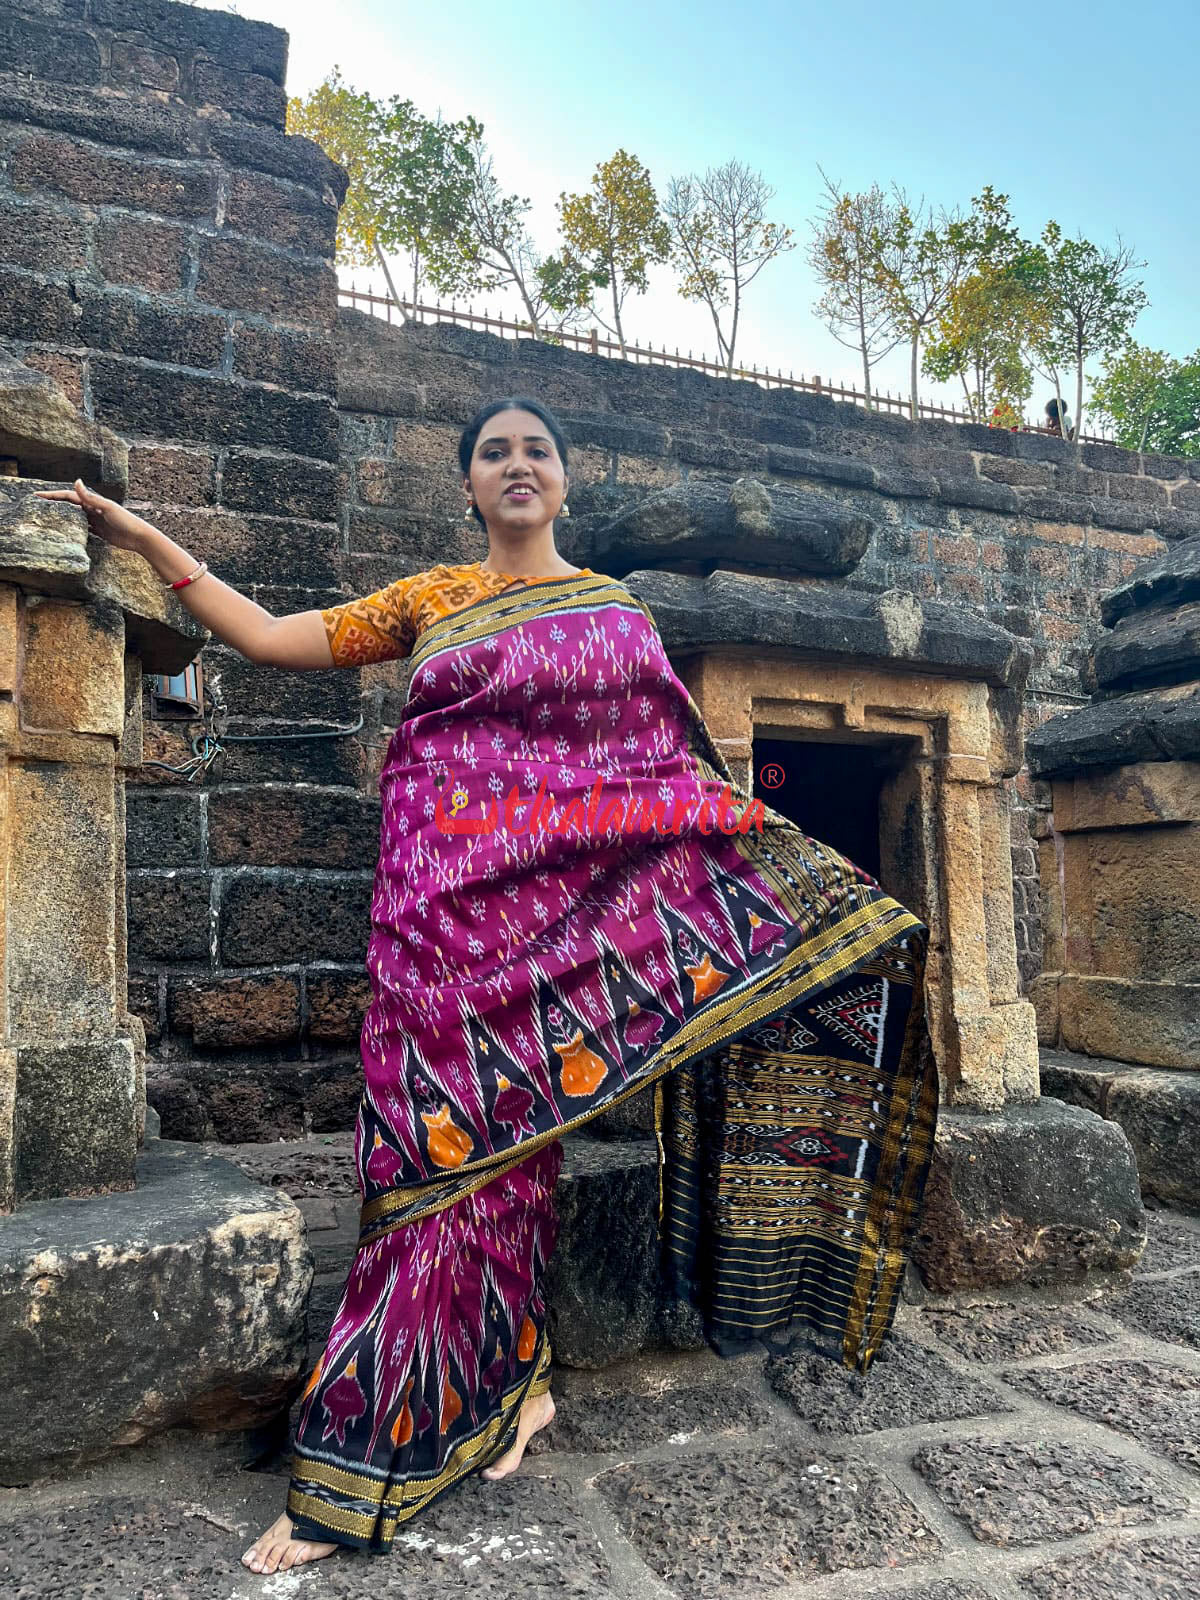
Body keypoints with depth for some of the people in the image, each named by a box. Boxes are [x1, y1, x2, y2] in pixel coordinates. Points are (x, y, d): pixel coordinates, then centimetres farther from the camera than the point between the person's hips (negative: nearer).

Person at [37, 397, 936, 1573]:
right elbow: (272, 639, 11)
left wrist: (777, 860, 4)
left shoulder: (615, 612, 14)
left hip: (561, 893, 0)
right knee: (454, 1135, -1)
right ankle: (508, 1387, 15)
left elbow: (667, 767, 11)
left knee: (489, 1133, 1)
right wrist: (153, 546, 9)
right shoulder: (429, 600, 13)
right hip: (448, 899, 1)